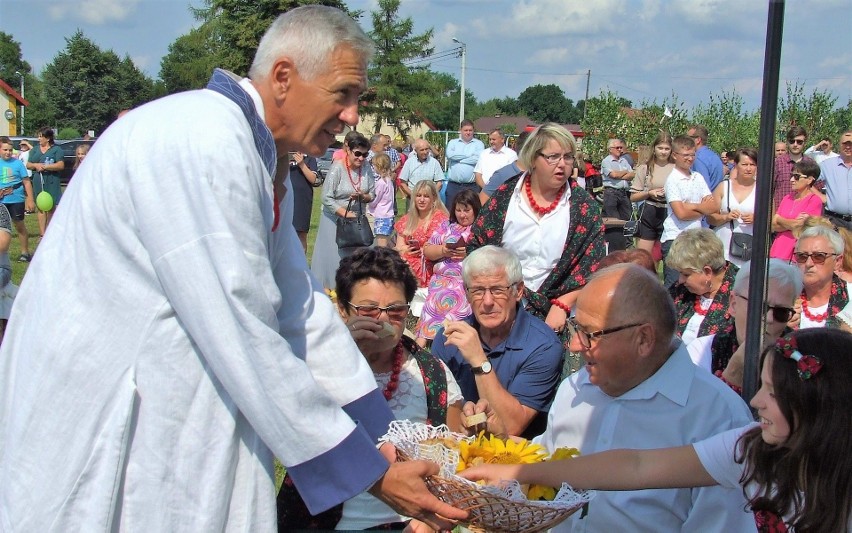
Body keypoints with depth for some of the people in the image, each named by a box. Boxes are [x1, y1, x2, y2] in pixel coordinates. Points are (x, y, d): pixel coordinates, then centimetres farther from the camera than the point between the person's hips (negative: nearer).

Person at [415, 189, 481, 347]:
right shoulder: (447, 226, 22)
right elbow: (427, 251, 18)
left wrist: (469, 254, -14)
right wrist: (443, 250, -1)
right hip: (443, 278, 3)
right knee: (440, 297, -27)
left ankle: (422, 339, -32)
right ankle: (421, 344, -32)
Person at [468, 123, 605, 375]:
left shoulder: (583, 206, -2)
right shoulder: (505, 196, -1)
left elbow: (590, 265, -5)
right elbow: (476, 247, 4)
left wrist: (562, 305, -13)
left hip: (553, 316, 0)